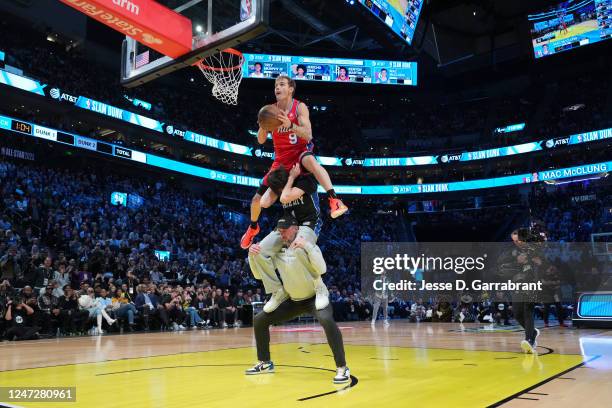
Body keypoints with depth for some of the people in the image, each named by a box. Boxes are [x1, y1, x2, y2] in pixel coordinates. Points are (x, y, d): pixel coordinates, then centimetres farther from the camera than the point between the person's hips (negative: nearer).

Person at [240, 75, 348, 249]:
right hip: (282, 159, 4)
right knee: (260, 199, 5)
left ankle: (335, 201, -51)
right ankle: (253, 227, 35)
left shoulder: (300, 107, -10)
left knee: (310, 160, -44)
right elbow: (261, 140, 0)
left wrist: (290, 125, -38)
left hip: (301, 152, -4)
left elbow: (308, 135, -21)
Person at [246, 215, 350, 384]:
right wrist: (252, 256, -17)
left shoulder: (307, 246, -17)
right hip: (293, 300, 6)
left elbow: (322, 269, -32)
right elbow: (259, 274, 1)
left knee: (327, 320, -36)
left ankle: (342, 368, -24)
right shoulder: (277, 252, -3)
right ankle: (265, 363, 21)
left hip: (314, 297, -6)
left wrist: (307, 247, -41)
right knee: (259, 320, 3)